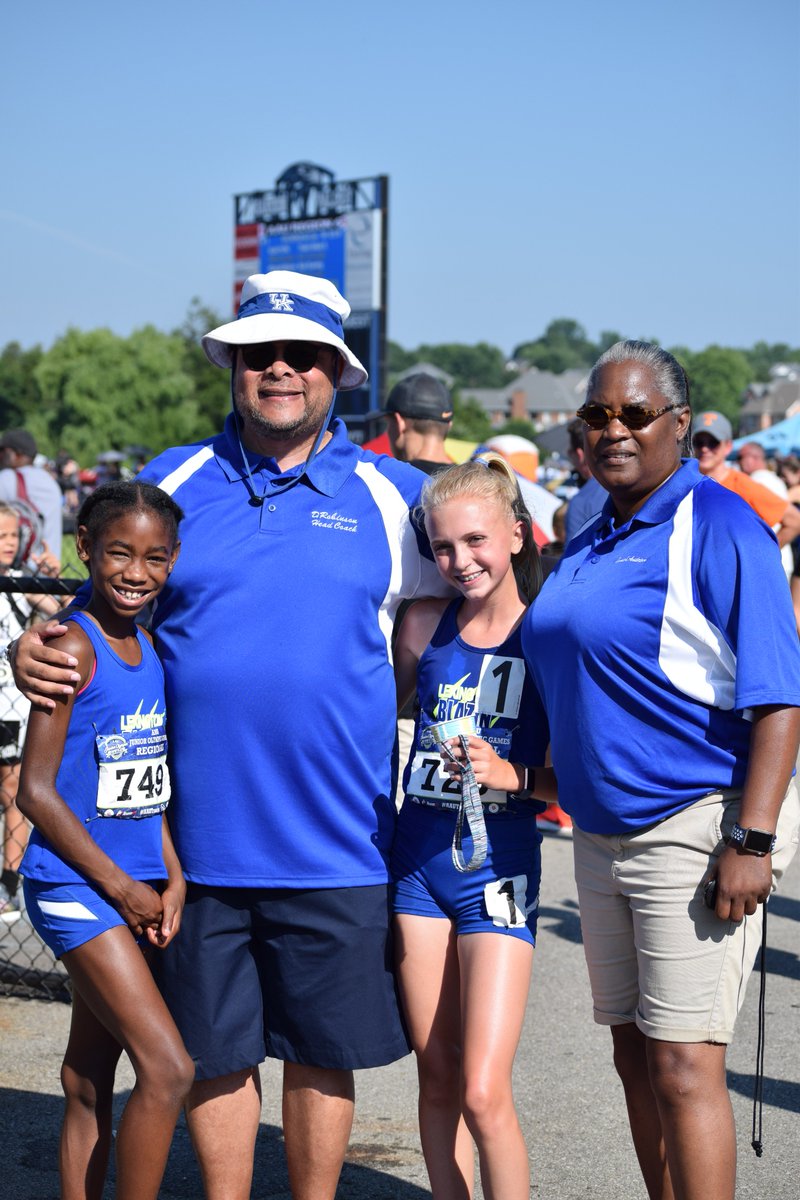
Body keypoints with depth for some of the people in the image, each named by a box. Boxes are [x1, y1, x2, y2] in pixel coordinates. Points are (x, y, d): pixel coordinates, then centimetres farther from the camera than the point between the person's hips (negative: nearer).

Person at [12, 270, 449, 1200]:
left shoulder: (391, 495, 4)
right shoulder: (170, 483, 7)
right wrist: (35, 651, -6)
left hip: (335, 841, -1)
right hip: (199, 838, 1)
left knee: (323, 1052, 11)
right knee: (212, 1053, 11)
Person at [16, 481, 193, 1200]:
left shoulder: (152, 651, 9)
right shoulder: (74, 647, -13)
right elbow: (36, 790, -16)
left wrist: (172, 880, 5)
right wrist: (120, 886, -12)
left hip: (135, 888, 7)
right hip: (75, 886, -7)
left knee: (90, 1079, 14)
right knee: (168, 1070, -12)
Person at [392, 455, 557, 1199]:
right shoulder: (425, 625, 2)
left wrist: (512, 775, -23)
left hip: (499, 867, -4)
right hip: (418, 858, 4)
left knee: (484, 1093, -8)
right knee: (437, 1078, 12)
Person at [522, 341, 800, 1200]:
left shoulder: (716, 526, -12)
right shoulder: (588, 545, 13)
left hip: (694, 829, -8)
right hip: (602, 832, 8)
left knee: (683, 1065, -8)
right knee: (634, 1056, 13)